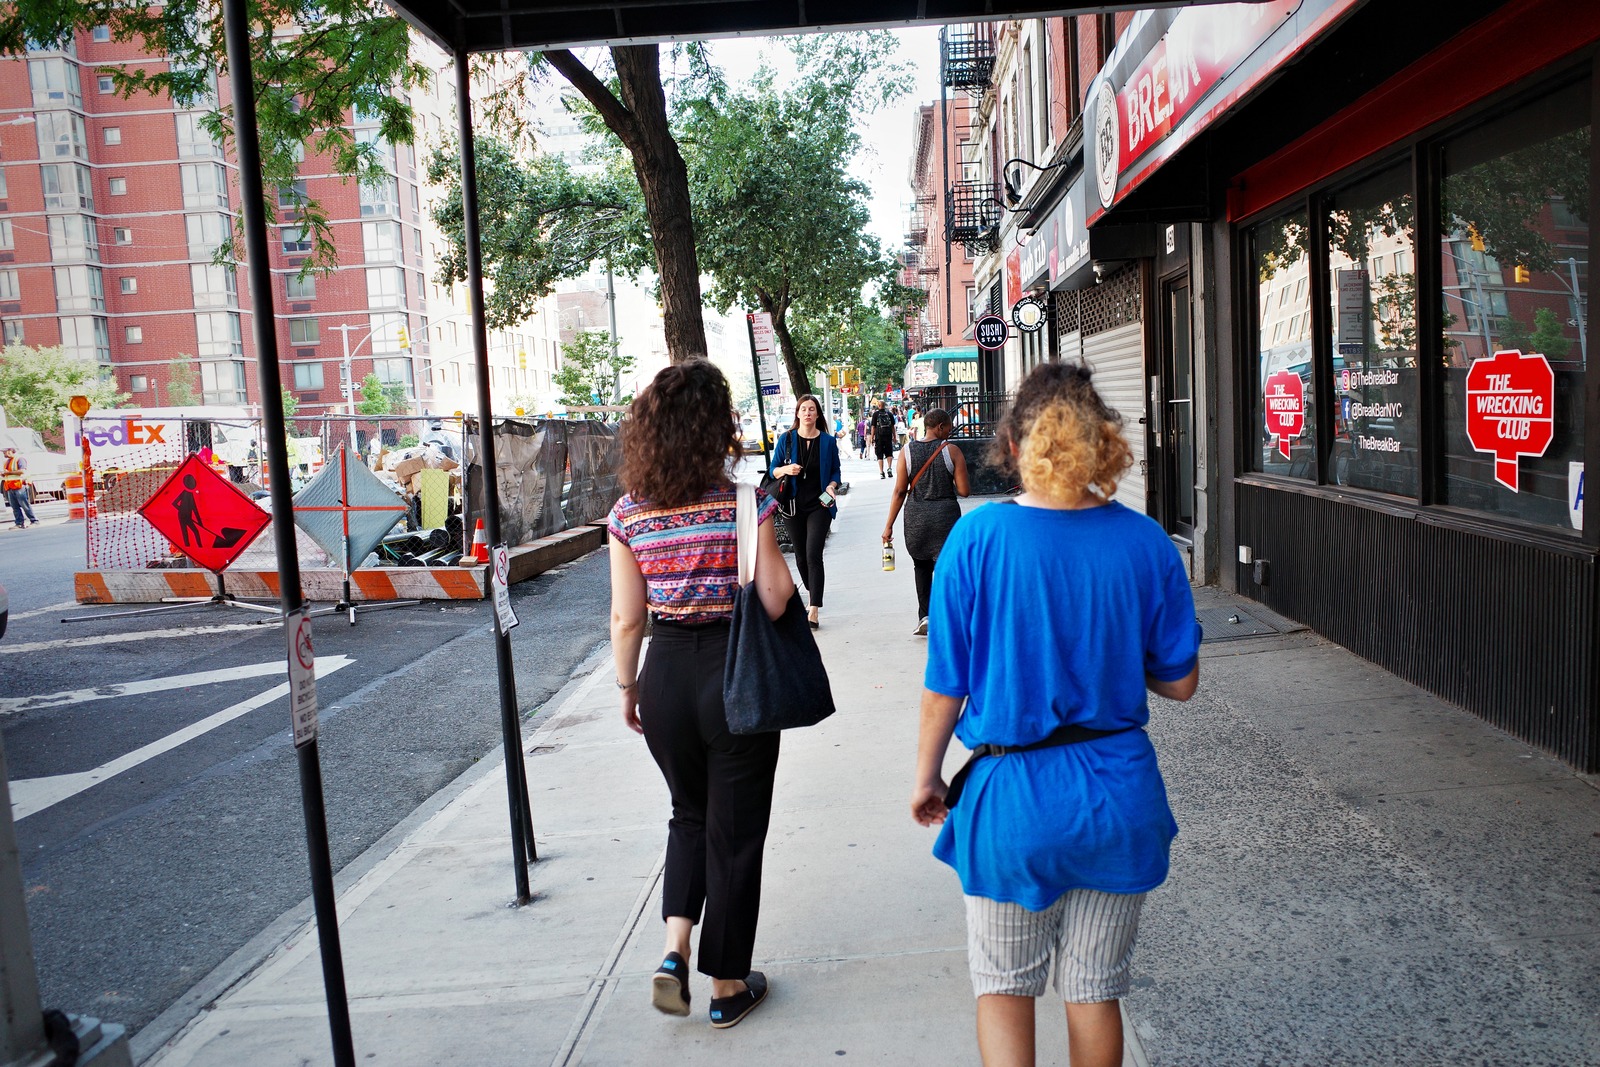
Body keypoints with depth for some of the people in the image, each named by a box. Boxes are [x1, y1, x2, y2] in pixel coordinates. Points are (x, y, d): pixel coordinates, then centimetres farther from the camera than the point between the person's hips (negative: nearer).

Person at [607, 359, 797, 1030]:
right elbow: (776, 600, -13)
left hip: (665, 676, 3)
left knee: (690, 814, 26)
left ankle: (674, 949, 13)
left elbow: (626, 618, -1)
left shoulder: (629, 515, -4)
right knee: (734, 831, 12)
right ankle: (727, 984, 24)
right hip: (736, 674, -3)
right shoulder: (746, 504, -13)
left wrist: (627, 687, 12)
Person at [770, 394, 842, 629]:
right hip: (794, 506, 2)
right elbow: (773, 470, 5)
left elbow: (836, 472, 8)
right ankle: (812, 594, 35)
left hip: (819, 506, -2)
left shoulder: (828, 441, 2)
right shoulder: (786, 439, 2)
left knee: (813, 555, -12)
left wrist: (831, 487, -12)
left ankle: (814, 610, -13)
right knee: (800, 555, 12)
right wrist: (786, 469, -16)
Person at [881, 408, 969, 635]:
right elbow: (964, 490, -7)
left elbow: (899, 491, -2)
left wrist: (889, 525, 3)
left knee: (922, 565, 21)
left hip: (916, 516, 3)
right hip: (946, 513, -2)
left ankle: (924, 616, 15)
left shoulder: (907, 451, 0)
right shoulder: (951, 451, -6)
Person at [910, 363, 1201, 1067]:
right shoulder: (1145, 542, -7)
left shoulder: (976, 538, -14)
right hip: (1118, 794, 3)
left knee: (1003, 983, 19)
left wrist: (926, 776, 6)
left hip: (1013, 796, -2)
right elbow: (1179, 682, 1)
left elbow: (946, 685, -9)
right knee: (1095, 989, 21)